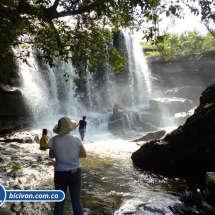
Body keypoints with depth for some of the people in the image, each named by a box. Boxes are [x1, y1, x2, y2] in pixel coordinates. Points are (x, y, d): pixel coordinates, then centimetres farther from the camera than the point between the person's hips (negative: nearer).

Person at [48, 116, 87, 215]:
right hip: (75, 172, 0)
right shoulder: (76, 138, -10)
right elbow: (84, 154, -6)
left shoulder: (54, 140, -10)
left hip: (60, 173, 0)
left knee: (59, 201, 13)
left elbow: (51, 155, 0)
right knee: (77, 200, 11)